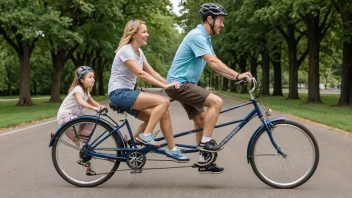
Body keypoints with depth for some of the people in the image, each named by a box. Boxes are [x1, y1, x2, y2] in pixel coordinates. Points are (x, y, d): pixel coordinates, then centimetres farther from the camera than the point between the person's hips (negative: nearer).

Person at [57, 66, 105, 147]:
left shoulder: (86, 91, 8)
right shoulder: (77, 89, -20)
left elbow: (92, 101, 9)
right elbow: (80, 102, -37)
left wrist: (99, 106, -13)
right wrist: (93, 107, -49)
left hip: (73, 115, 9)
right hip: (65, 116, -9)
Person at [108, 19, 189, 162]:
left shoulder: (139, 52, 14)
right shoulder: (126, 50, -14)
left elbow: (152, 73, 10)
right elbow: (141, 74, -23)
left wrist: (170, 84, -2)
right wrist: (165, 86, -27)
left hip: (127, 93, 9)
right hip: (119, 93, -9)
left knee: (161, 114, -4)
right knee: (164, 102, -21)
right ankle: (146, 135, -15)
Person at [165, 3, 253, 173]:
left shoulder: (205, 38, 15)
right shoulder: (197, 36, -17)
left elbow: (215, 65, 13)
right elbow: (212, 62, -26)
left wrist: (236, 77, 1)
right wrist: (237, 75, -27)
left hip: (184, 84, 10)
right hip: (179, 84, -10)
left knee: (201, 120, 12)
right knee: (216, 102, -21)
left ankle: (204, 161, 19)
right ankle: (206, 142, -12)